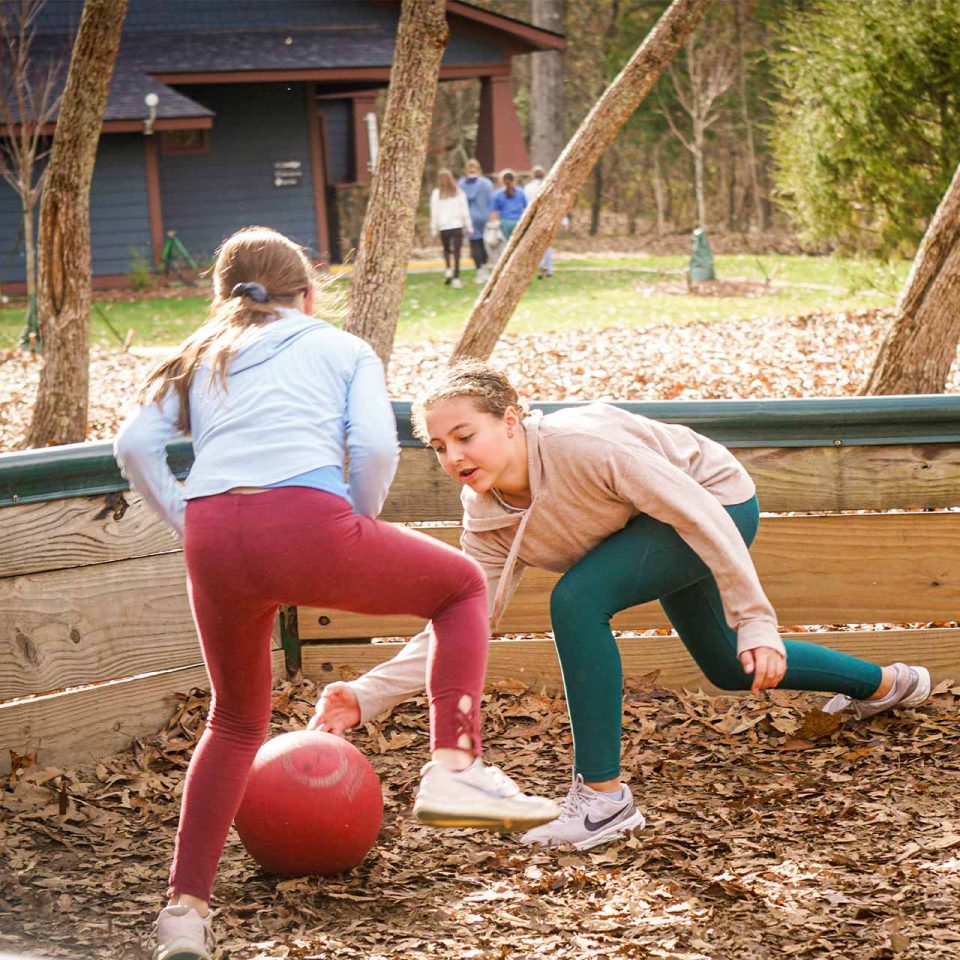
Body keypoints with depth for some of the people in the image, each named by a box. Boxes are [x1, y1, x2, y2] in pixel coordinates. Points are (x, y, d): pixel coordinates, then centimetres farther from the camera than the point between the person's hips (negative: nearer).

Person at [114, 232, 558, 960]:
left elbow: (135, 445, 11)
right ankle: (454, 768, 6)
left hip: (212, 540, 4)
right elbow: (375, 447, 3)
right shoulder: (343, 348, 21)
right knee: (461, 585, 23)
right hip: (308, 523, -4)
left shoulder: (200, 359, 28)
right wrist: (362, 525, 18)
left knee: (237, 721, 26)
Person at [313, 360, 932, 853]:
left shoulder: (583, 443, -36)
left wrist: (755, 620, -31)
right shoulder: (487, 522, -14)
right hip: (658, 531, 9)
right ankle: (886, 685, 54)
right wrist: (368, 696, -27)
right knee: (728, 668, 27)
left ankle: (603, 797, -21)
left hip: (720, 502, -9)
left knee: (577, 597, -29)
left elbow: (701, 514, -32)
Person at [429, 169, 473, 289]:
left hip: (443, 227, 0)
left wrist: (433, 229, 4)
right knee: (457, 252, 0)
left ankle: (448, 269, 0)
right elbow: (465, 211, 5)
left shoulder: (436, 194, 0)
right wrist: (469, 227, 9)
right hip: (457, 225, 0)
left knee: (446, 249, 21)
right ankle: (456, 278, -7)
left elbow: (434, 213, 0)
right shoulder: (459, 193, 4)